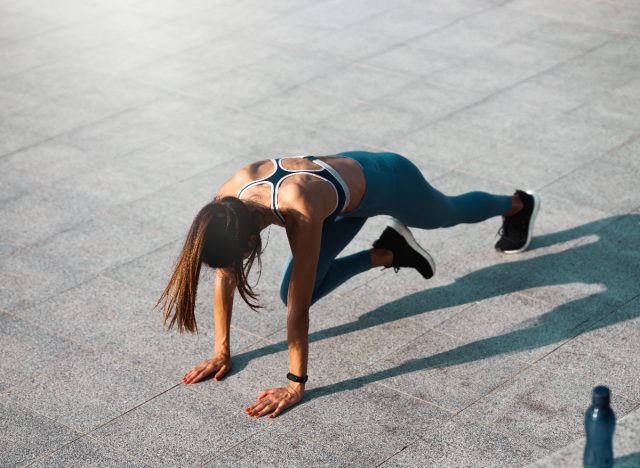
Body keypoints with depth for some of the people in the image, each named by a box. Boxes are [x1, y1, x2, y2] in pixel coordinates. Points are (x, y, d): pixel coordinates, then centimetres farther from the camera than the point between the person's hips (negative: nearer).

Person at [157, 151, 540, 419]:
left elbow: (298, 306, -40)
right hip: (346, 178, 5)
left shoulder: (300, 212, -46)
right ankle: (388, 253, 21)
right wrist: (222, 351, -12)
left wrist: (296, 384, -33)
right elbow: (225, 279, -16)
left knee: (449, 214, 27)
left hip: (388, 181, -5)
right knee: (295, 292, 0)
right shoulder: (228, 200, -29)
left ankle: (518, 205, 61)